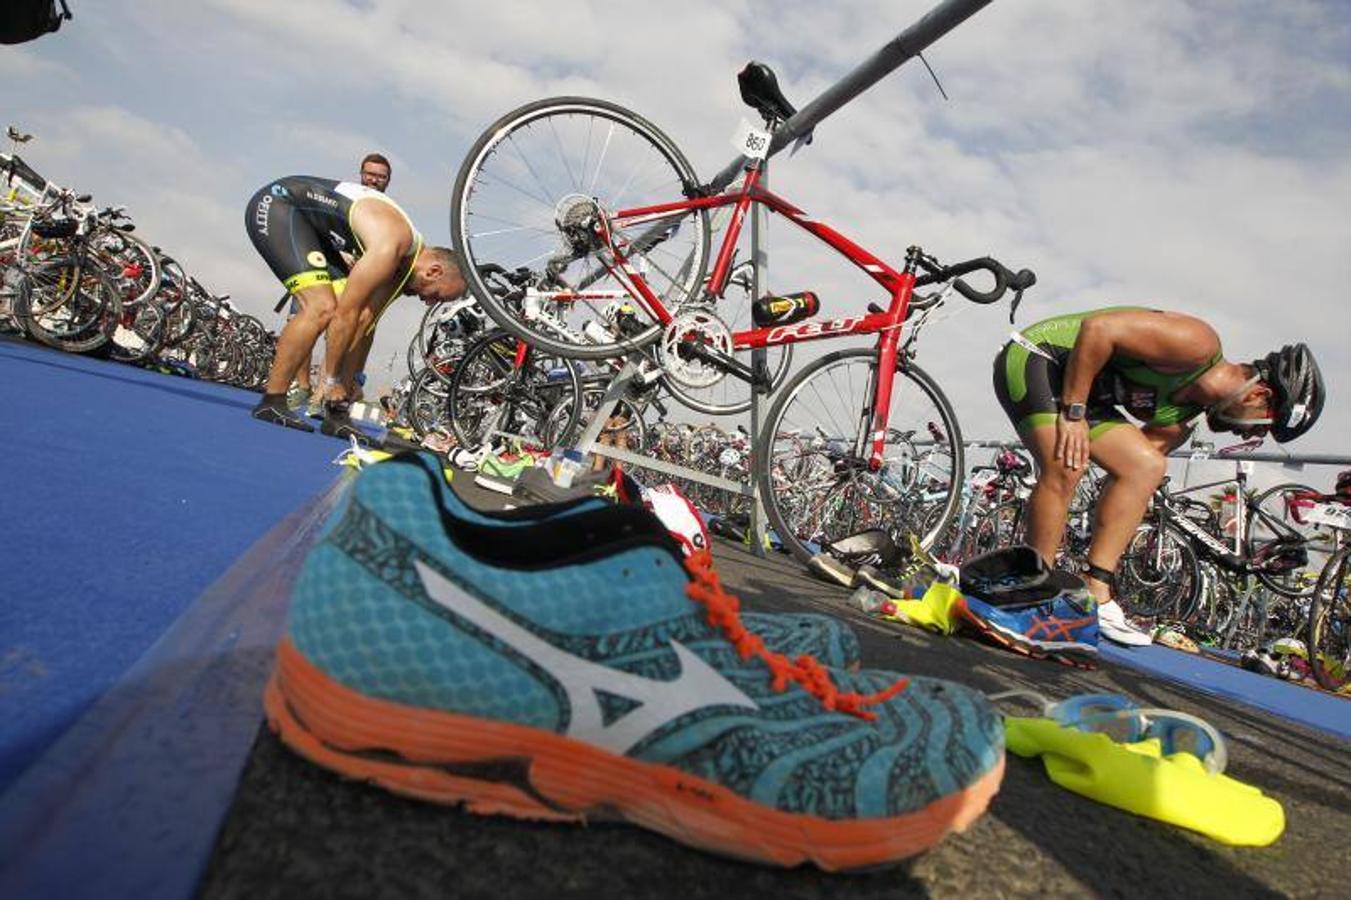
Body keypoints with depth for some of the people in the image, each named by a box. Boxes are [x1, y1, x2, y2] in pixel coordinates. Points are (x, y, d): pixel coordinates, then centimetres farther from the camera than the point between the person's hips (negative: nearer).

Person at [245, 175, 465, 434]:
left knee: (359, 314, 0)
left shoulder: (406, 258, -1)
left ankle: (336, 413, 2)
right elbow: (346, 314, -27)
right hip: (274, 205, -9)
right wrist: (332, 379, -17)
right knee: (322, 308, -24)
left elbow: (363, 320, 1)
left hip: (310, 225, 9)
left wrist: (340, 382, 0)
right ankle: (271, 403, -15)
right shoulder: (390, 245, -29)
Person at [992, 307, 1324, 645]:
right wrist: (1073, 412, -25)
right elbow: (1097, 328, -26)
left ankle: (1095, 596, -2)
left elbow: (1142, 456, 8)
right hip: (1032, 356, -9)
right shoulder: (1200, 344, -20)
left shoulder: (1188, 409, 7)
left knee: (1147, 467, 0)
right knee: (1066, 467, -28)